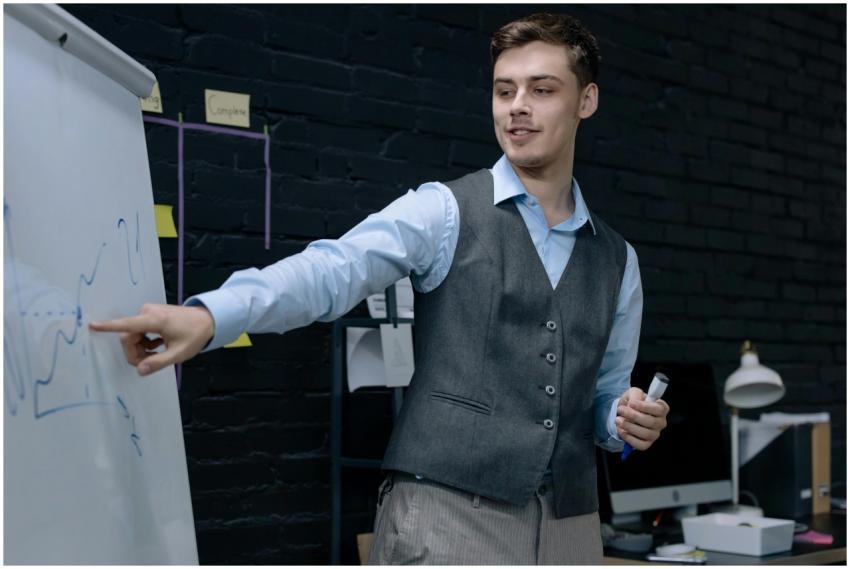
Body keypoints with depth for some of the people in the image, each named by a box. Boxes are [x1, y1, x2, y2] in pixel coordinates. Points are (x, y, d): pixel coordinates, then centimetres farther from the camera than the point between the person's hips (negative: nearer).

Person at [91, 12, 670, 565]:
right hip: (446, 509, -5)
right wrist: (210, 314, -34)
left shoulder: (617, 260, 13)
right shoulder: (444, 211, -1)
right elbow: (332, 269, -18)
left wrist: (629, 419, -2)